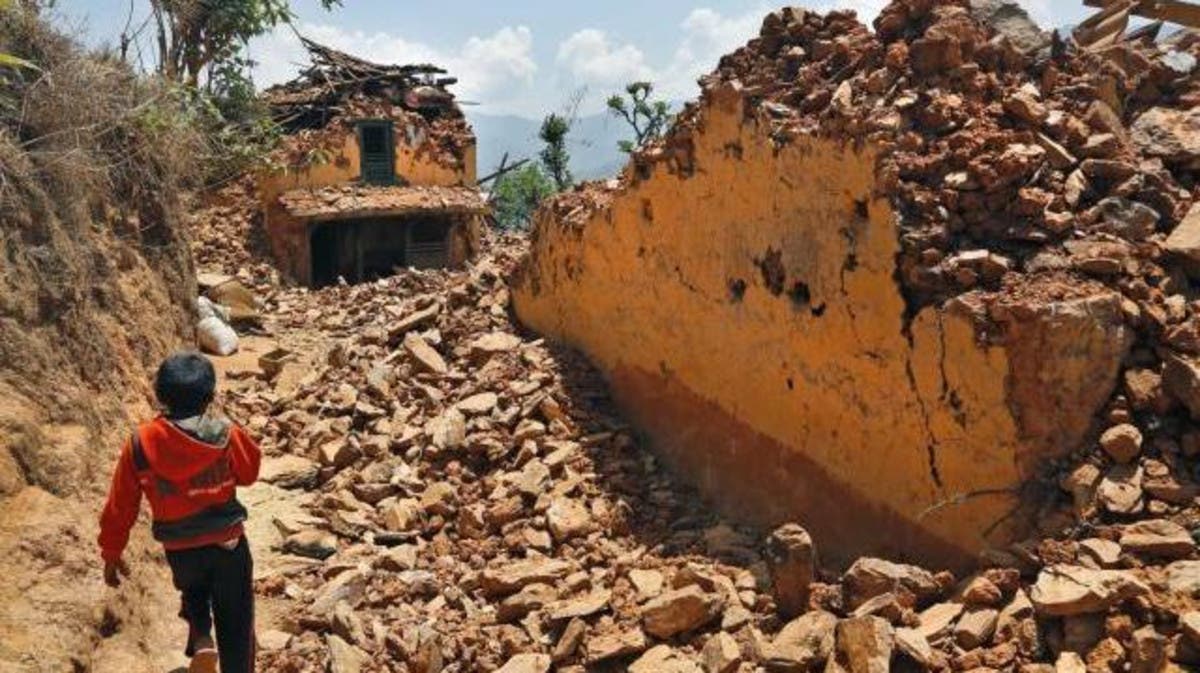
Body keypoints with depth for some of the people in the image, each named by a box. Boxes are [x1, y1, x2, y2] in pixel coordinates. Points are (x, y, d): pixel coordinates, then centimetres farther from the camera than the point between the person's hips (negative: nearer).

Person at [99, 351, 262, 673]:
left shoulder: (140, 444, -10)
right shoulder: (226, 435, -13)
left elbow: (120, 505, -2)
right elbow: (249, 472, 6)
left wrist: (111, 553, 11)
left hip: (180, 550, 2)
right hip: (228, 543, -1)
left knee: (194, 593, 32)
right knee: (235, 626, 12)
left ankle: (200, 639, 7)